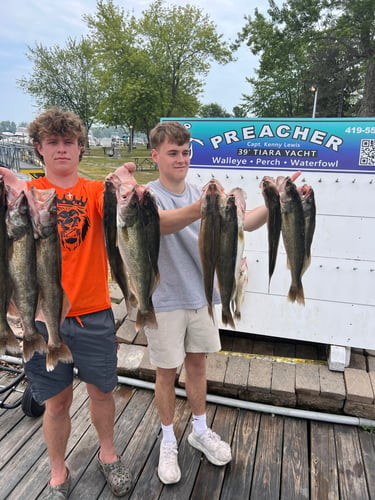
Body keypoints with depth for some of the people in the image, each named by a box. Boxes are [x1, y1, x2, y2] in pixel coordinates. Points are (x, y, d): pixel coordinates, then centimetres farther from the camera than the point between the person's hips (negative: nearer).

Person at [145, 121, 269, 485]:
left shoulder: (201, 194, 2)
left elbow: (241, 223, -9)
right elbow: (161, 222, -37)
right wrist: (200, 208, -56)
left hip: (200, 296, 4)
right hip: (164, 302, -4)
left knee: (197, 364, 18)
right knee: (167, 372, 10)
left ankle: (200, 431, 39)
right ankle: (168, 441, 32)